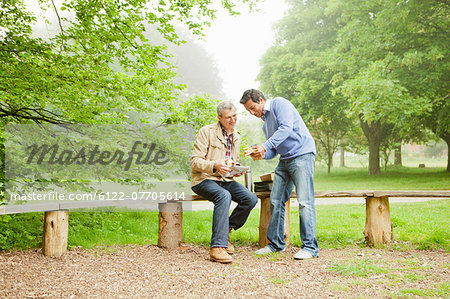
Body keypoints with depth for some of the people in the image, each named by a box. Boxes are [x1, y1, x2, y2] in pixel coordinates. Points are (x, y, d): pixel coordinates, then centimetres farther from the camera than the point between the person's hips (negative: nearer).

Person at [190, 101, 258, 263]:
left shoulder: (236, 137, 16)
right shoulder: (207, 132, -5)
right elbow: (195, 161, -10)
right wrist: (215, 165, -28)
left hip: (225, 180, 6)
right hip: (204, 179, -6)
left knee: (251, 198, -19)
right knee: (224, 196, -36)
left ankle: (225, 230, -1)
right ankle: (217, 247, -38)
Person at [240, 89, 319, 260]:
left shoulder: (279, 103, -3)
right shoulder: (265, 122, 22)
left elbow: (286, 128, -19)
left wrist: (264, 147, -22)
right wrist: (261, 155, 0)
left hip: (302, 154, -9)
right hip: (284, 159, 9)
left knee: (304, 201, -13)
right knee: (276, 201, 5)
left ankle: (310, 247, -9)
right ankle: (276, 243, 15)